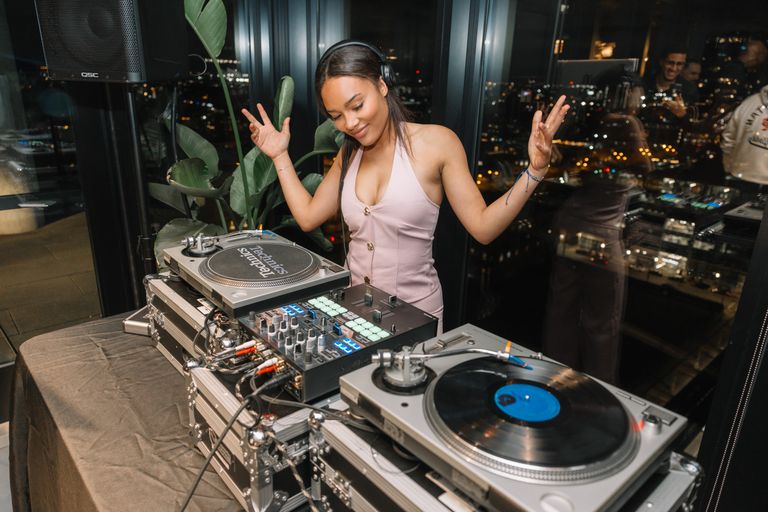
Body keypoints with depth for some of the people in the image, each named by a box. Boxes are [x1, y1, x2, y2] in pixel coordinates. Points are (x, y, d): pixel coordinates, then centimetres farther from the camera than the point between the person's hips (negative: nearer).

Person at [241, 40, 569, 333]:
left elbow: (483, 228, -12)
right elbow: (307, 217, 7)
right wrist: (280, 156, 8)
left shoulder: (437, 142, -12)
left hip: (415, 313, -4)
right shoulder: (348, 155, 5)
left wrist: (535, 170, -23)